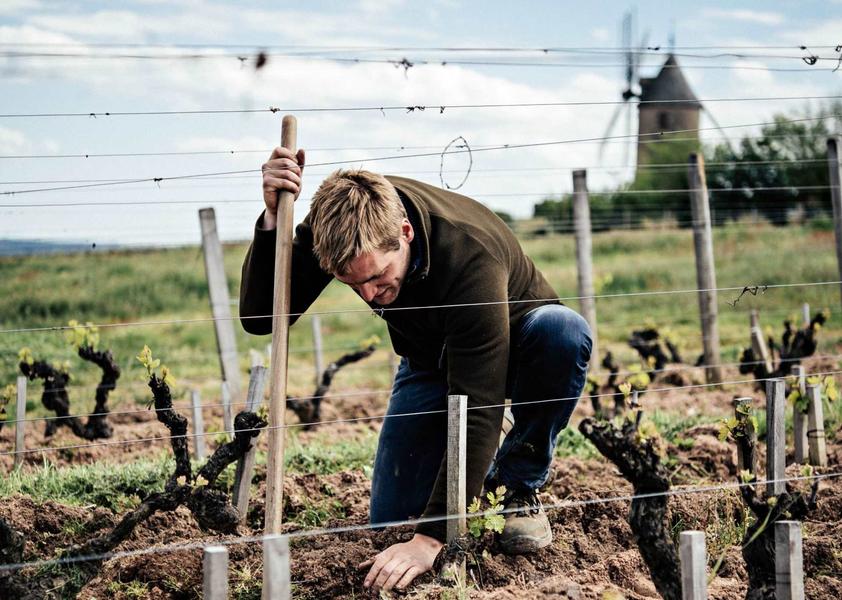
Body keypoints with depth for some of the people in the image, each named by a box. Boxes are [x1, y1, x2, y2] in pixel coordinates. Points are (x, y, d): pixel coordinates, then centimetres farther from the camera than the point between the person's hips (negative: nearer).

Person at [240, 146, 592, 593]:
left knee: (564, 331, -39)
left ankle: (518, 485, -14)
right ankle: (479, 475, 23)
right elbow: (259, 318, -25)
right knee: (390, 518, -10)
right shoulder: (338, 219, -27)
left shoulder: (471, 253, -42)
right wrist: (272, 217, -42)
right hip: (431, 361, 4)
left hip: (512, 350, -4)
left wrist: (429, 539, -46)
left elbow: (478, 408, -43)